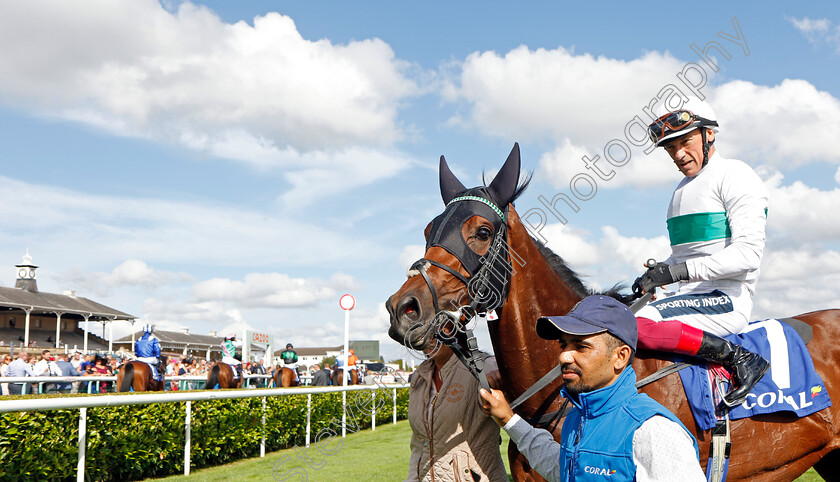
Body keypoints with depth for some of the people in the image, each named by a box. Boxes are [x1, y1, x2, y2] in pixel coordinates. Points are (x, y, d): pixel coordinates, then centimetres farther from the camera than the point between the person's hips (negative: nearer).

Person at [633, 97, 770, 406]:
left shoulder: (734, 175, -4)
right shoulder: (683, 188, 23)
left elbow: (748, 252, -16)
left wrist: (679, 270, -22)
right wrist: (656, 275, 5)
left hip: (727, 297, -9)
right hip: (689, 296, 9)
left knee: (638, 326, -32)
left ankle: (740, 358, -21)